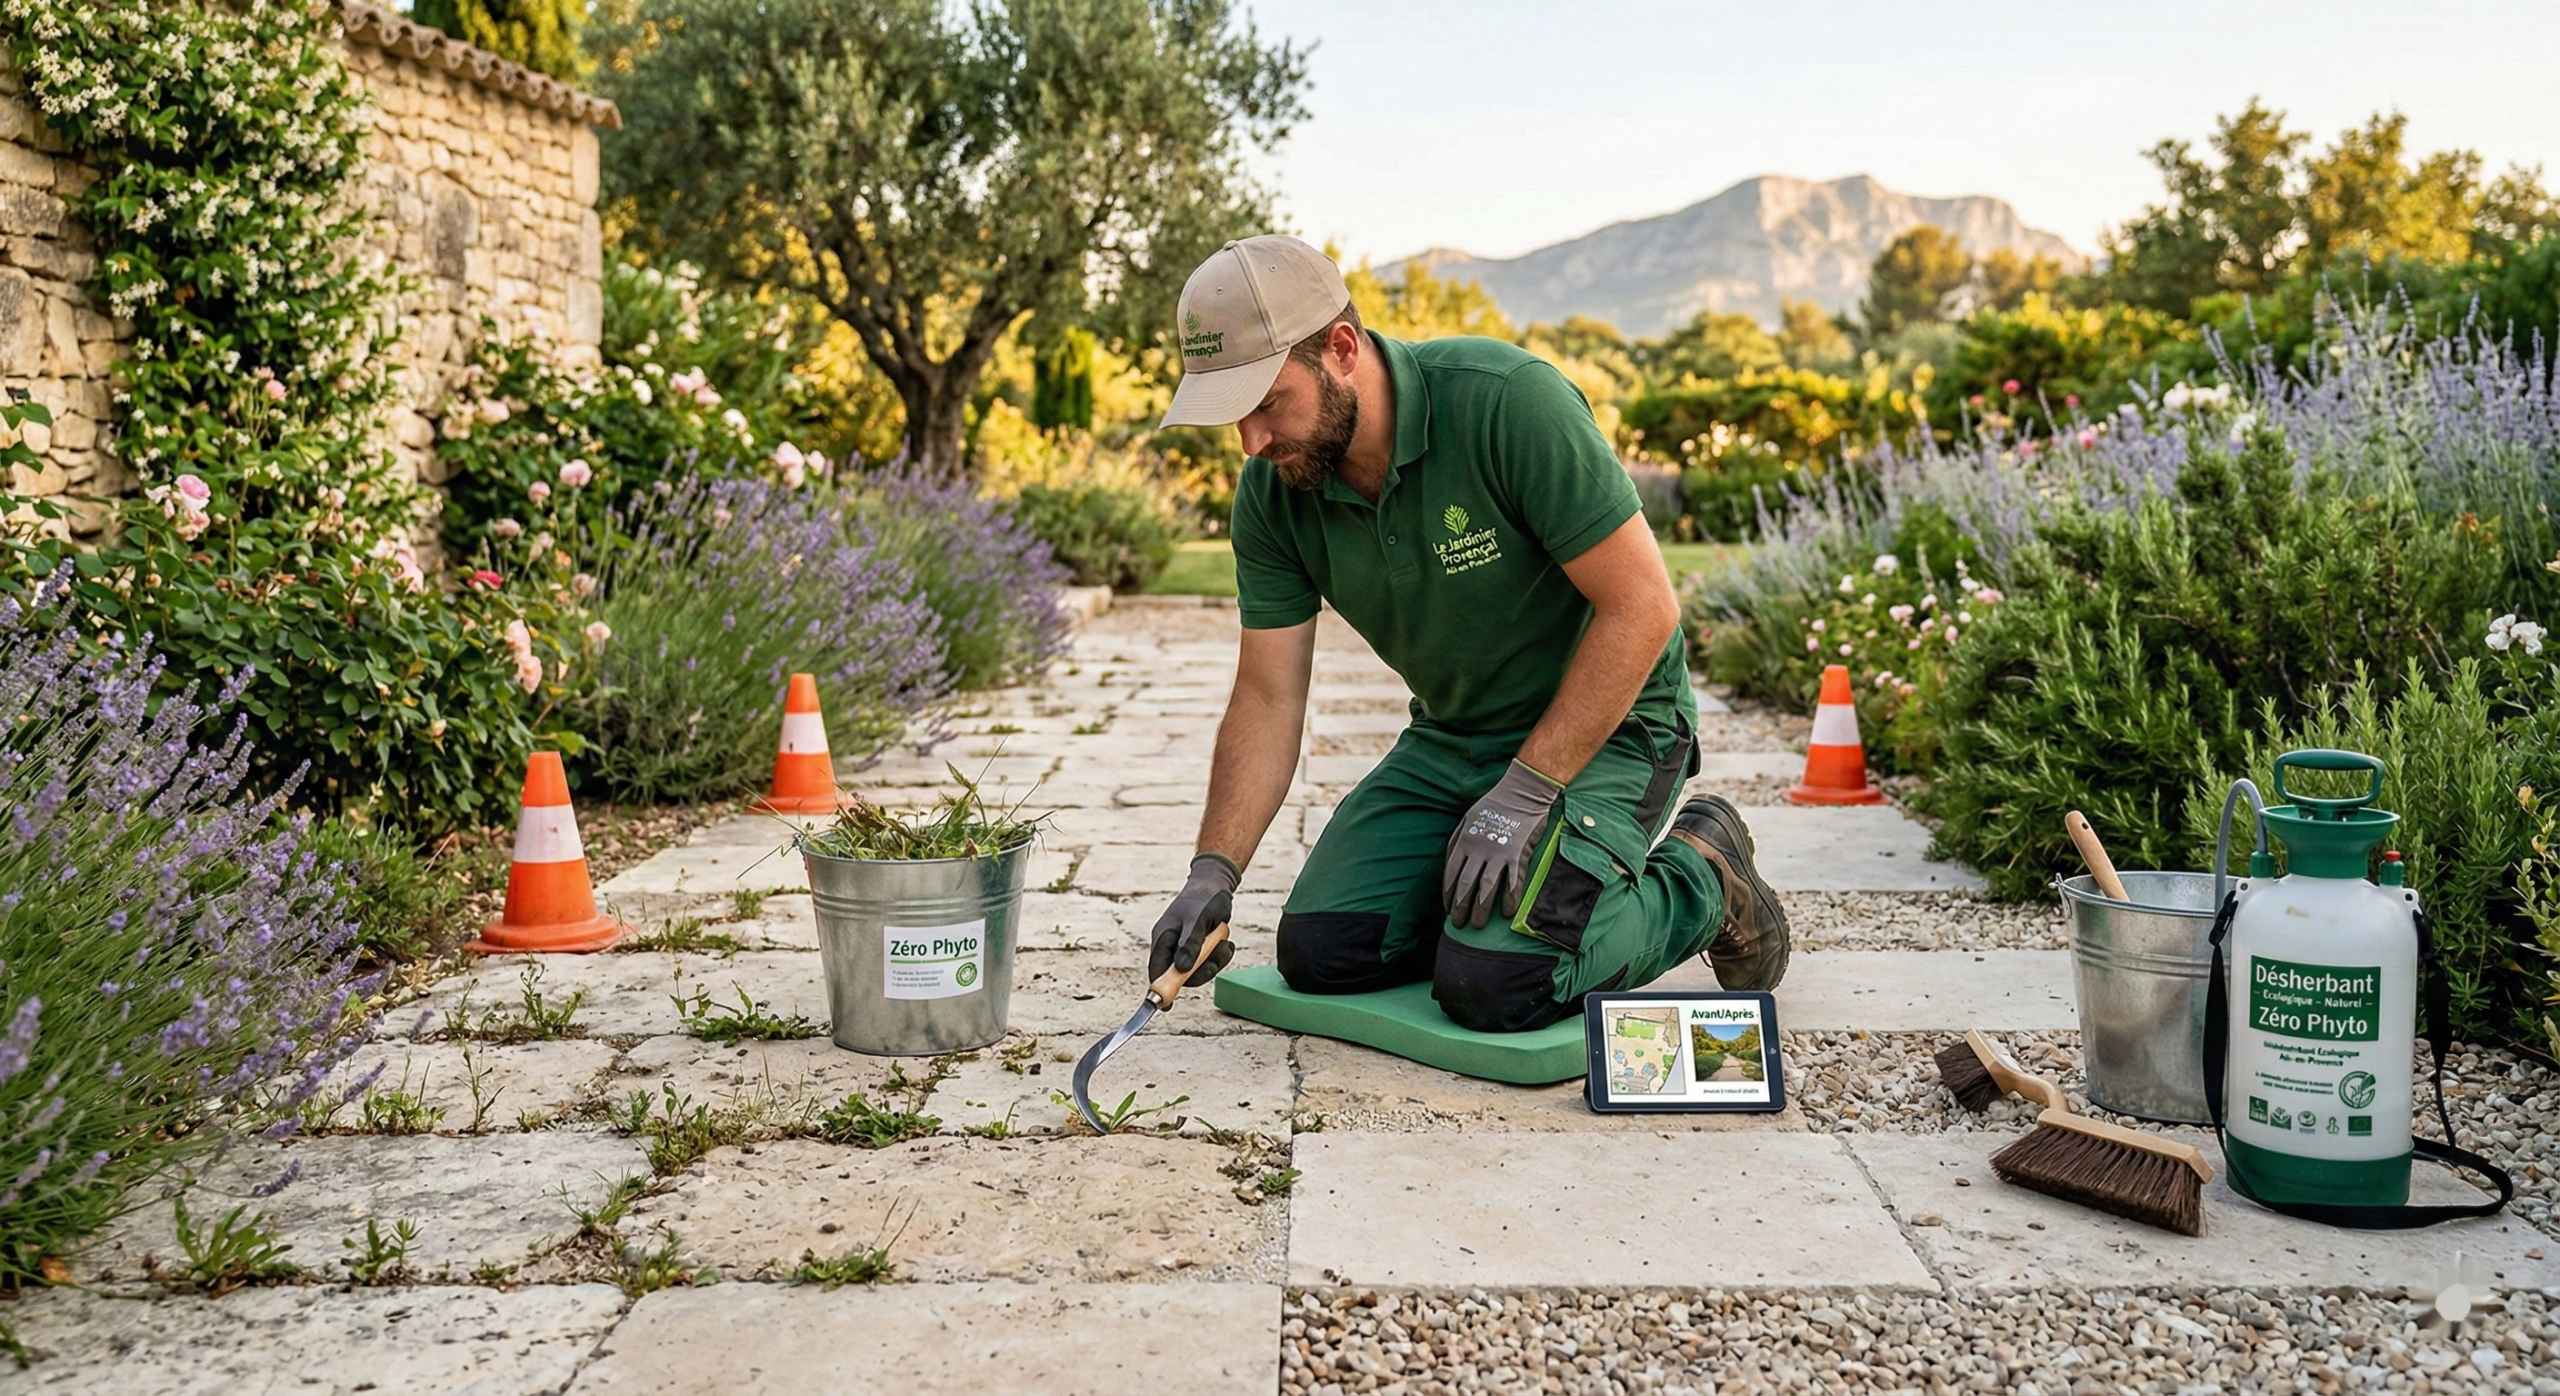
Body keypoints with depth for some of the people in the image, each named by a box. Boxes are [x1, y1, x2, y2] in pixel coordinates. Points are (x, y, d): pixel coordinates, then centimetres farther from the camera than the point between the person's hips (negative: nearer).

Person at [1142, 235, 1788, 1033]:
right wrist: (1213, 873, -15)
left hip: (1603, 726, -6)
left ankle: (1698, 880, 3)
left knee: (1489, 985, -23)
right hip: (1450, 738, 6)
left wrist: (1523, 792, -25)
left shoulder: (1507, 401, -27)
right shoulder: (1273, 493, -8)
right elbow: (1267, 698, -3)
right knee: (1319, 951, -7)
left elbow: (1642, 606, -25)